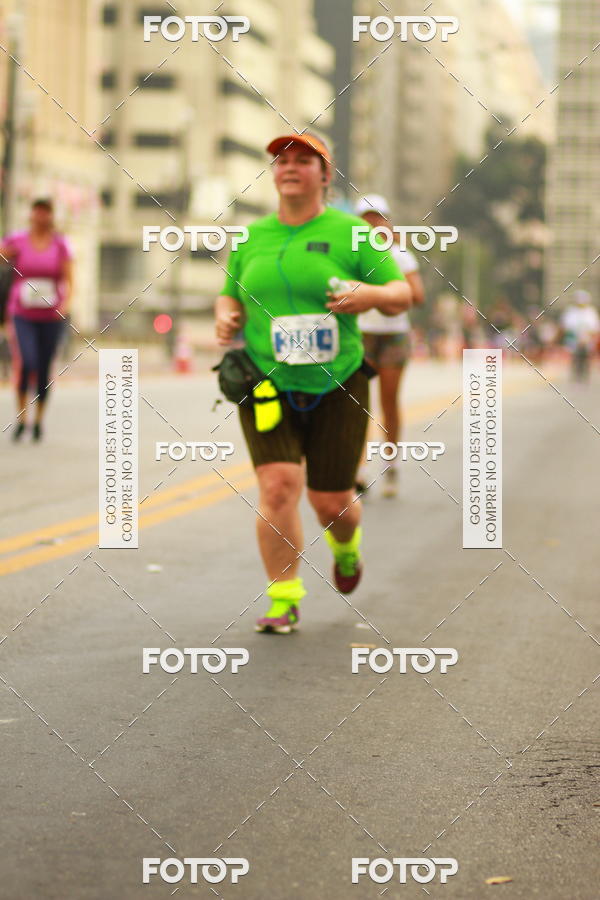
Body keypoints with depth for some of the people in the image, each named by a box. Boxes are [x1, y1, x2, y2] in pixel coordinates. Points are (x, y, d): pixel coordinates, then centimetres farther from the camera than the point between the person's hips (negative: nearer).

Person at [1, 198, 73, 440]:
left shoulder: (60, 244, 1)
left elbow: (68, 279, -3)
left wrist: (66, 302, -20)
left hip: (50, 316, 1)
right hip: (23, 314, -1)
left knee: (44, 369, 6)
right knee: (27, 362, -19)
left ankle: (39, 418, 23)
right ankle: (21, 416, -3)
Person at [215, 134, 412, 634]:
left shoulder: (351, 234, -2)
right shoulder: (252, 237, 8)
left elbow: (401, 296, 0)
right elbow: (231, 295, 20)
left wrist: (372, 294, -22)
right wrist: (226, 317, -4)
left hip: (336, 389, -1)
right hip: (268, 388, 1)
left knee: (331, 502, 4)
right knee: (278, 488, -15)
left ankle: (346, 546, 42)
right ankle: (284, 601, -2)